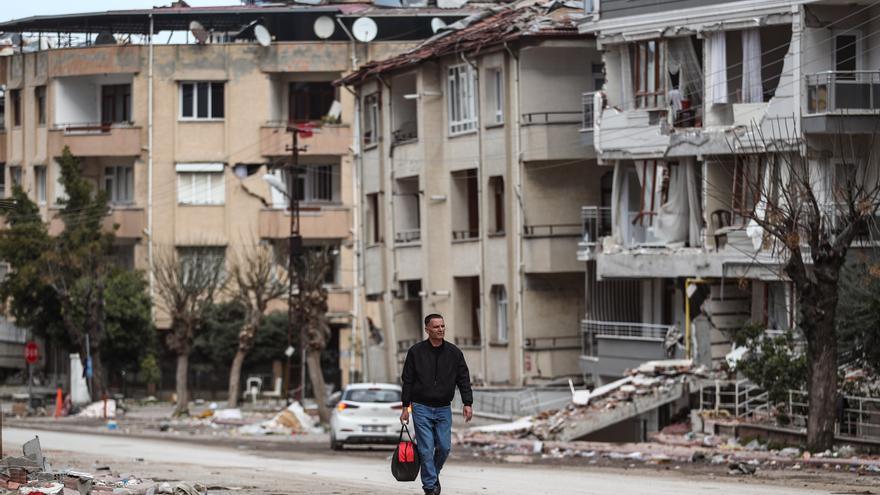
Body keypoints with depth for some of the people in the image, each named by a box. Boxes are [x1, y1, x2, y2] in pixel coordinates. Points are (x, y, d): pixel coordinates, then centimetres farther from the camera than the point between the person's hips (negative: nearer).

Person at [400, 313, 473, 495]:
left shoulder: (454, 352, 4)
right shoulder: (416, 352, -2)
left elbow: (463, 379, 6)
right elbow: (407, 381, 1)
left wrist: (468, 403, -4)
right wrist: (405, 407, -2)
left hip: (443, 409, 2)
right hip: (422, 408, -2)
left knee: (444, 447, 0)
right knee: (426, 449, -7)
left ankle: (434, 474, 27)